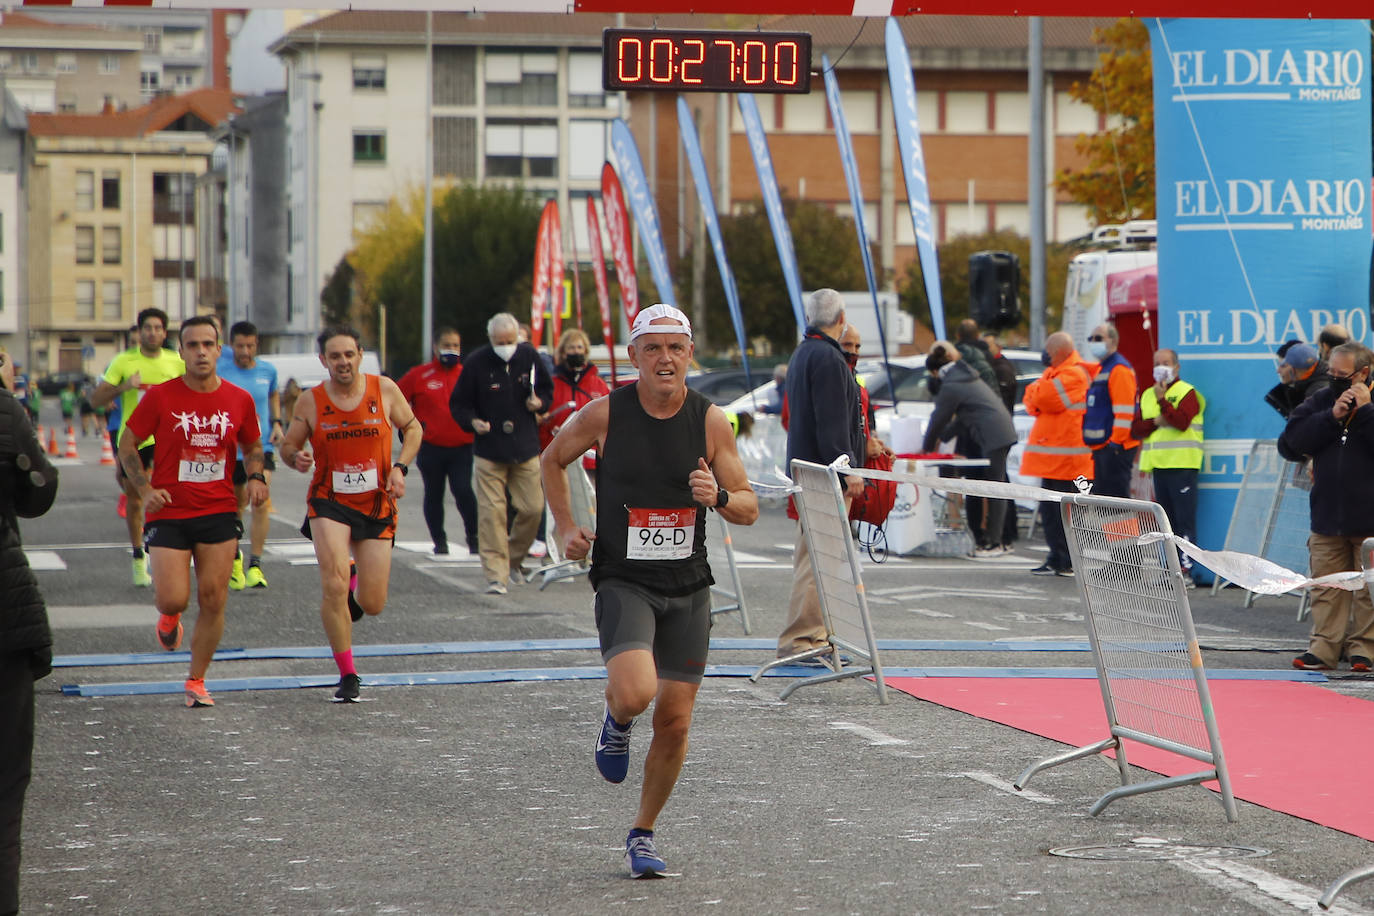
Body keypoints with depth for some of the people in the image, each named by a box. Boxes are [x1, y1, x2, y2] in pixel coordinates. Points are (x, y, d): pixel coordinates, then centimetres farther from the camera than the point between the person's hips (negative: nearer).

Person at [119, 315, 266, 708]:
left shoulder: (239, 400, 2)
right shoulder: (160, 397, -6)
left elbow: (252, 445, 19)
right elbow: (127, 445, 3)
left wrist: (256, 476, -2)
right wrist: (145, 489, -11)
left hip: (219, 513, 2)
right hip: (169, 514, -2)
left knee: (213, 601, -2)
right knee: (173, 600, -10)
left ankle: (196, 681, 14)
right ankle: (170, 617, 29)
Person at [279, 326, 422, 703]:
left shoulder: (384, 390, -3)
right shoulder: (310, 402, -4)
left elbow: (412, 427, 11)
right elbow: (287, 445, 5)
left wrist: (400, 467, -4)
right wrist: (296, 457, -18)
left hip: (377, 505, 1)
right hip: (330, 502, -1)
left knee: (373, 605, 1)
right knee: (334, 586, -20)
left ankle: (356, 584, 41)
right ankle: (347, 675, -4)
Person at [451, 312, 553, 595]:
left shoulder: (530, 357, 1)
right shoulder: (477, 362, -6)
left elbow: (547, 390, 16)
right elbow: (459, 404, 1)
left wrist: (539, 402, -6)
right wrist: (473, 422, -18)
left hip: (525, 449, 3)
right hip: (489, 450, -3)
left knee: (532, 508, 1)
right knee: (492, 513, -9)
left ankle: (513, 560, 24)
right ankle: (496, 574, -5)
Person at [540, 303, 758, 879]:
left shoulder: (710, 421, -3)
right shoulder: (605, 414, -7)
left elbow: (749, 509, 3)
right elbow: (552, 459, 13)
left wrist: (719, 497, -19)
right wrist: (566, 527, 3)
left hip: (688, 588, 3)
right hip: (623, 580, -2)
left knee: (675, 722, 4)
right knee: (636, 691, -26)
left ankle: (642, 835, 24)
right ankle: (616, 720, 12)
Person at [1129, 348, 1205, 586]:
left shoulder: (1187, 393, -2)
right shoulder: (1148, 395, 18)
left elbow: (1181, 421, -17)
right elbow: (1136, 428, 10)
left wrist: (1162, 400, -18)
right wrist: (1155, 422, -6)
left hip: (1182, 466, -7)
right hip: (1158, 465, 7)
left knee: (1185, 521, -10)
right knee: (1167, 521, 9)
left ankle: (1186, 571, -13)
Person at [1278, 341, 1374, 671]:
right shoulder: (1321, 401, 10)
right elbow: (1291, 443, -1)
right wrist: (1331, 417, -9)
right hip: (1327, 517, 4)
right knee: (1326, 586, 5)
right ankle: (1324, 647, 10)